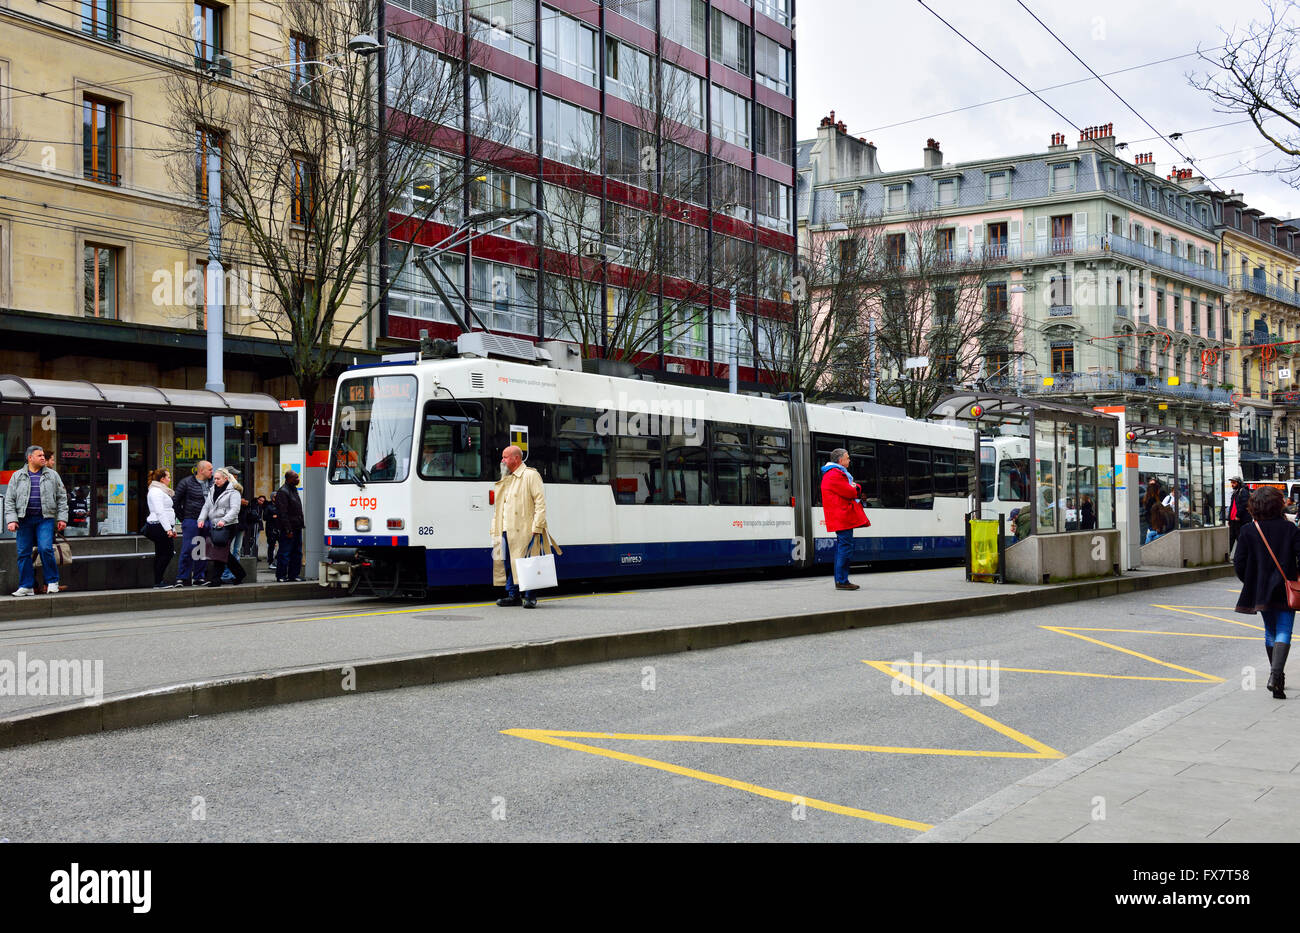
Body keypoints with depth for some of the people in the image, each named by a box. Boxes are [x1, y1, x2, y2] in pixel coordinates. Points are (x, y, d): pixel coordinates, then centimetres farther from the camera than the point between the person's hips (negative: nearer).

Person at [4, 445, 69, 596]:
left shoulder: (52, 475, 10)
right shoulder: (17, 476, 9)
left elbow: (62, 497, 10)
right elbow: (9, 499, 7)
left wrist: (62, 517, 2)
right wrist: (12, 519, -4)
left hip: (45, 518, -1)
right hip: (24, 519, 1)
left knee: (45, 549, -15)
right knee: (24, 553, 1)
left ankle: (52, 581, -1)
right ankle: (26, 586, 8)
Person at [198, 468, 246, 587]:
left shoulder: (233, 491, -4)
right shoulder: (213, 490, 18)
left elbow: (235, 510, -14)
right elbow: (206, 507, 17)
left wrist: (224, 520, -26)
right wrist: (201, 519, 1)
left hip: (228, 527, -7)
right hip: (214, 526, 7)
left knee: (219, 551, -12)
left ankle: (215, 579, -10)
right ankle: (239, 574, 18)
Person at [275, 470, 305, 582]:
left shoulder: (294, 490, 17)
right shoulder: (282, 492, -12)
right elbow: (283, 513, -17)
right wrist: (288, 529, -21)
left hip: (297, 527, 9)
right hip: (289, 528, -9)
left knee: (297, 553, 11)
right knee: (284, 553, -4)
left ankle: (294, 574, 17)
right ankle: (281, 576, 0)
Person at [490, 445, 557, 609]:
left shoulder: (531, 475, -2)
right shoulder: (506, 479, 22)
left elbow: (540, 502, -9)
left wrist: (537, 527, -17)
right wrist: (496, 528, 15)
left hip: (524, 530, -8)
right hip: (507, 530, 8)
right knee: (508, 563, 7)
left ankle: (529, 597, -2)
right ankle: (513, 595, 13)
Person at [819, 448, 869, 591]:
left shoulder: (839, 473, 23)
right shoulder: (834, 474, -13)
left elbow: (856, 490, 21)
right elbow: (850, 493, -17)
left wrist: (855, 488, -1)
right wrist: (854, 490, 4)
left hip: (842, 518, 11)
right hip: (843, 518, -11)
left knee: (842, 547, 12)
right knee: (846, 547, -12)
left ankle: (840, 580, 16)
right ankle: (841, 581, -12)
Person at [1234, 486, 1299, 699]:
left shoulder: (1248, 530, -4)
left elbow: (1239, 563, -4)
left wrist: (1250, 583, 11)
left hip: (1261, 591, 2)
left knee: (1270, 632, 18)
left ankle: (1276, 675, 28)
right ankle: (1276, 675, -21)